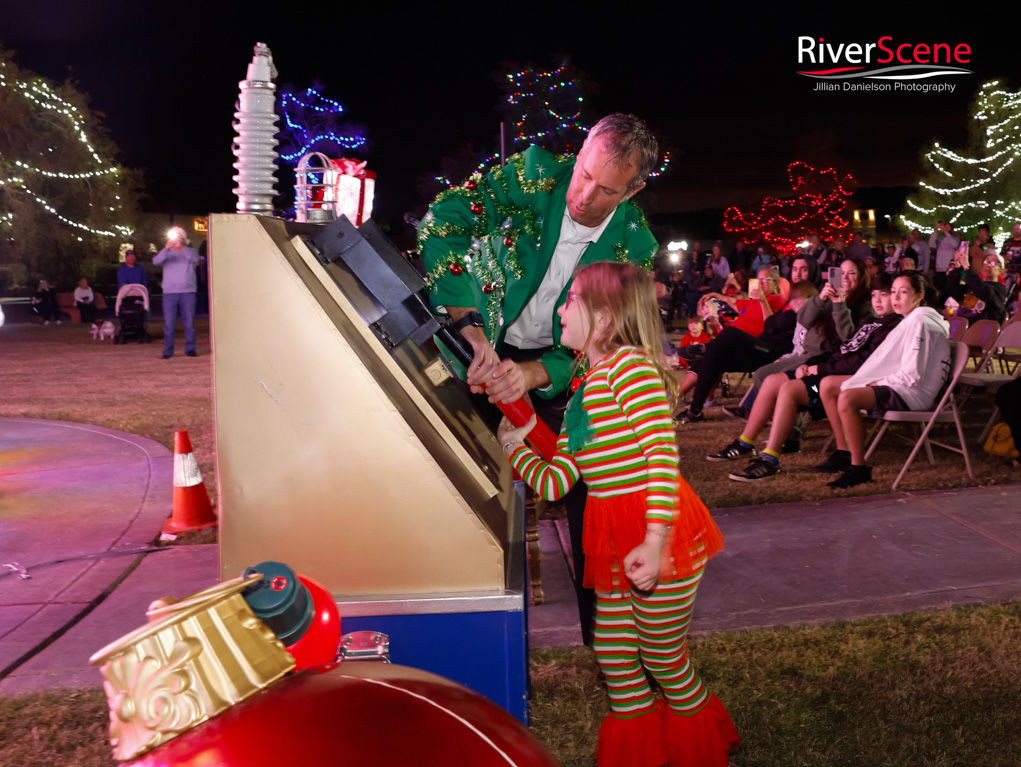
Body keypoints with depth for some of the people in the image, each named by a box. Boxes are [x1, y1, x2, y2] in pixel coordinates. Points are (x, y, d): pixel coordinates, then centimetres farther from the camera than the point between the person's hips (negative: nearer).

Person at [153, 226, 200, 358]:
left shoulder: (190, 251, 9)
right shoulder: (167, 253, 10)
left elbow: (195, 259, -14)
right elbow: (156, 261, -9)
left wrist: (182, 247, -26)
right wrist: (166, 249, -26)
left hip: (187, 292, 0)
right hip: (169, 292, 0)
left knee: (189, 322, 0)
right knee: (168, 324, -2)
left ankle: (190, 349, 9)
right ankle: (167, 351, 2)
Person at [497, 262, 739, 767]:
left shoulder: (629, 364, -13)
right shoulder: (583, 392, 14)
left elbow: (663, 453, -24)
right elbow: (555, 483, 13)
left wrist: (655, 542, -29)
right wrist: (515, 447, 14)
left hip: (658, 539, -8)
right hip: (615, 545, 8)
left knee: (666, 664, 8)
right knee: (614, 659, 15)